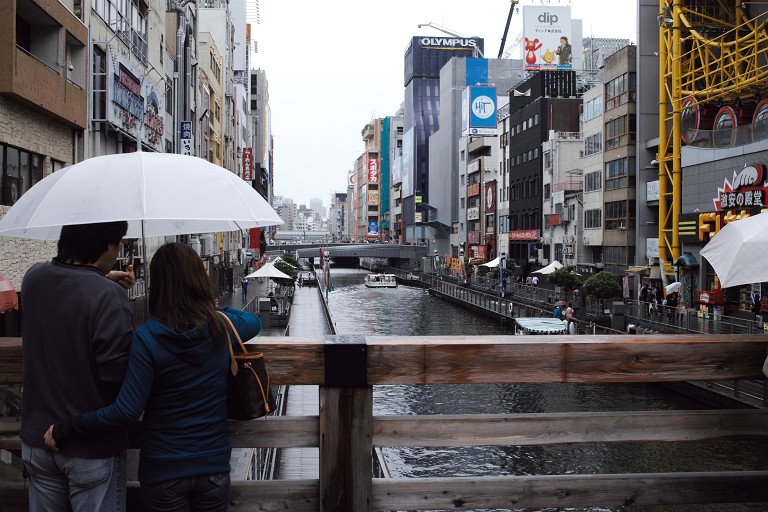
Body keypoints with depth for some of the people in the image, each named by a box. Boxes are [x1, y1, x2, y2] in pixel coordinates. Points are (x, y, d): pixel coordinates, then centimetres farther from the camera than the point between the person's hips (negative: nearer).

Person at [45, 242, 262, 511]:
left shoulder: (147, 337, -18)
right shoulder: (222, 327, -7)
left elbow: (126, 411, -19)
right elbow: (254, 321, 16)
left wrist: (65, 430, -9)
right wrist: (215, 310, 24)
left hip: (163, 471, -2)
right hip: (214, 465, 3)